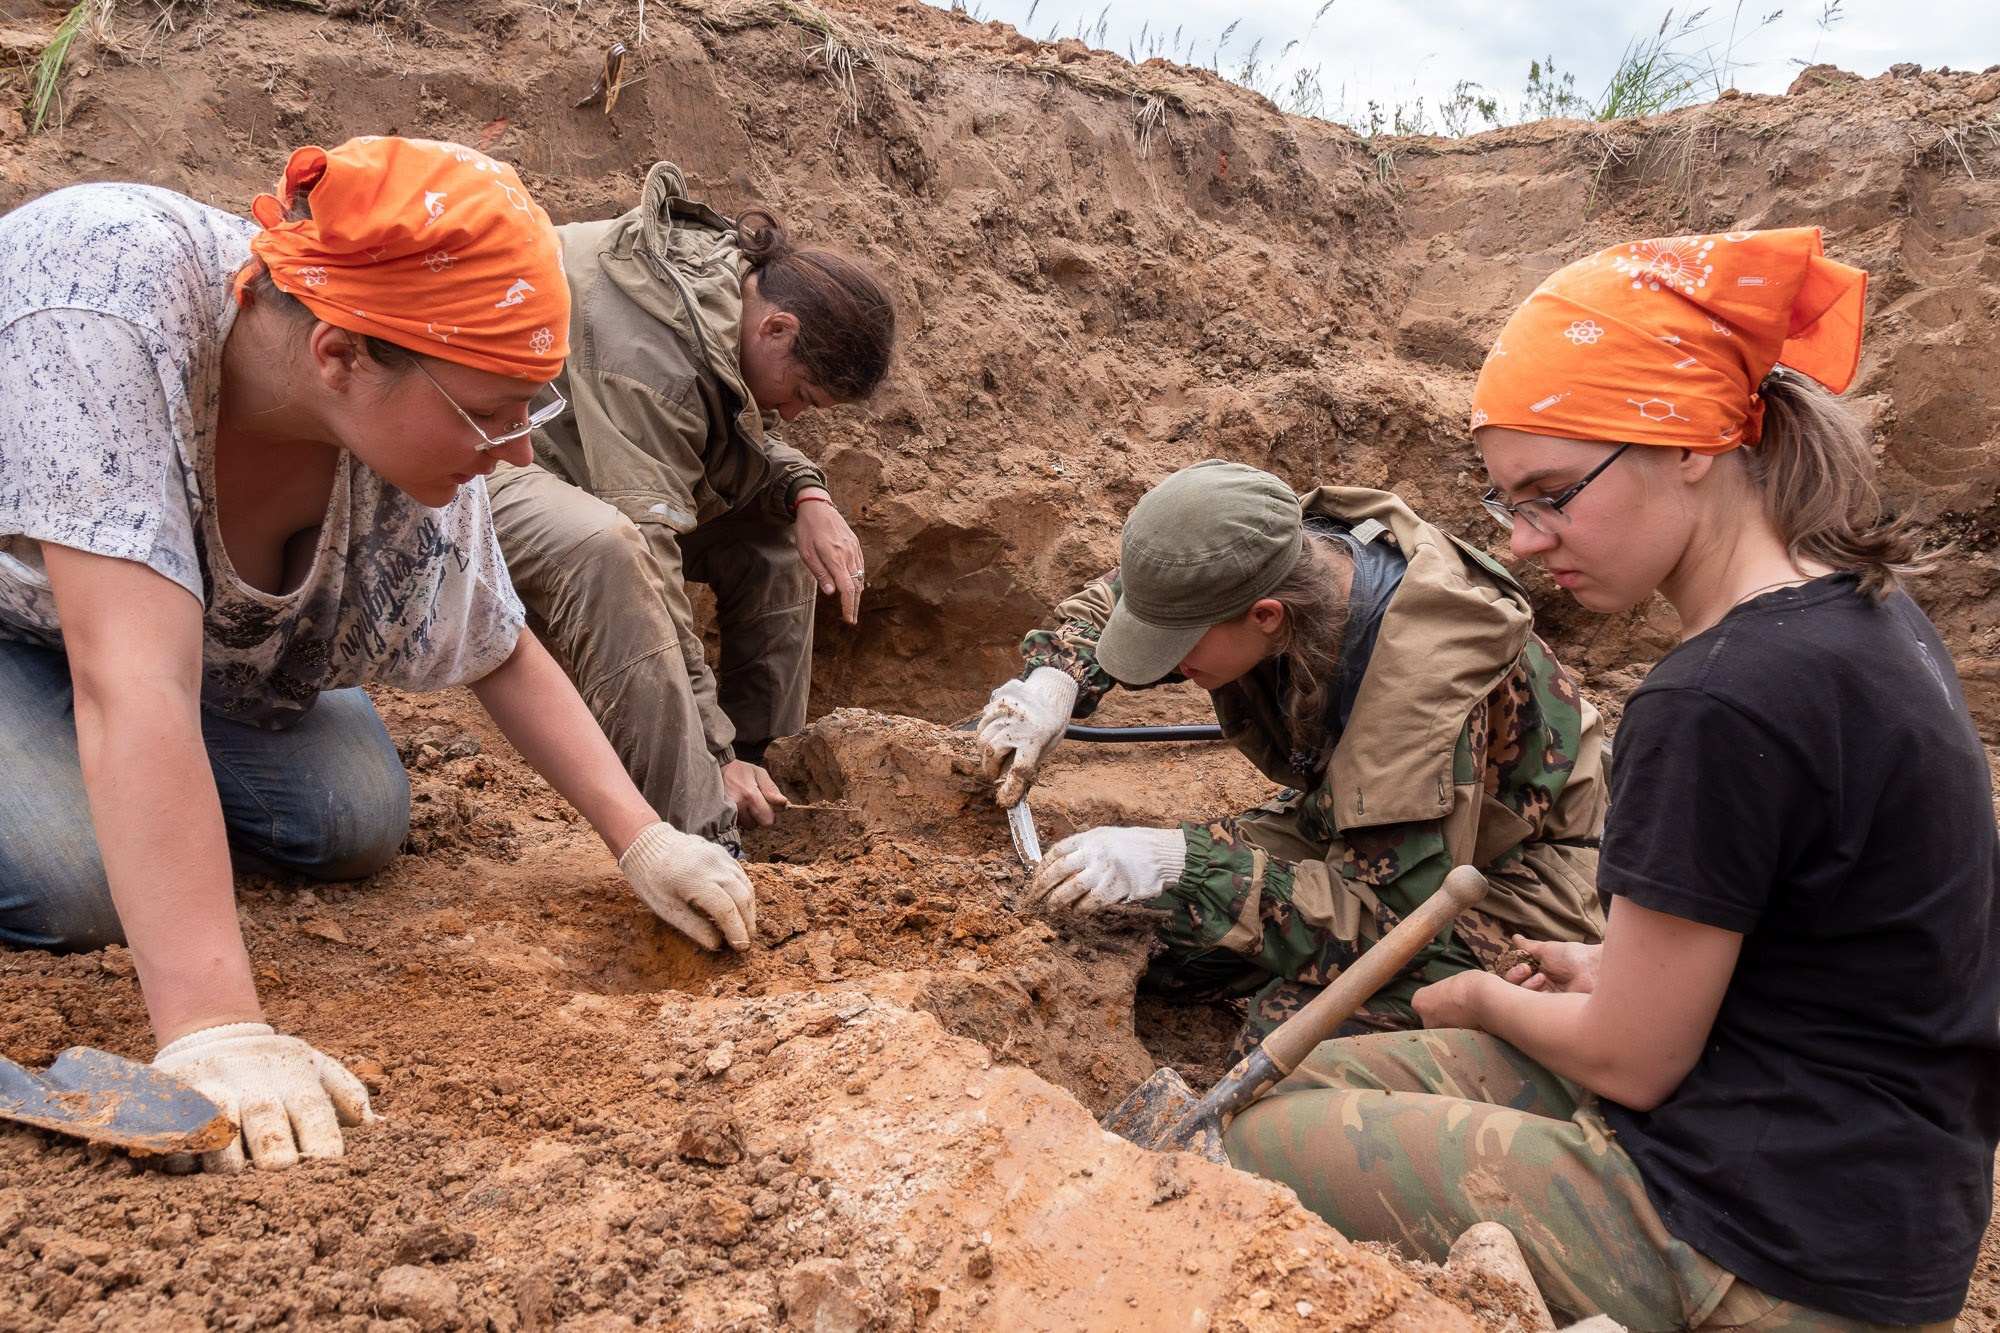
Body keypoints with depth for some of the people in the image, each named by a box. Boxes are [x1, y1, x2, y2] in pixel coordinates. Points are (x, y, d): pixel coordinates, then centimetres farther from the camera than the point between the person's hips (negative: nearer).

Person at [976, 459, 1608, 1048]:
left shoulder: (1425, 685, -38)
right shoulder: (1260, 563, -18)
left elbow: (1389, 916, -36)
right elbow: (1116, 596, 1)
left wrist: (1177, 863, -42)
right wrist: (1052, 680, -21)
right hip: (1356, 826, 6)